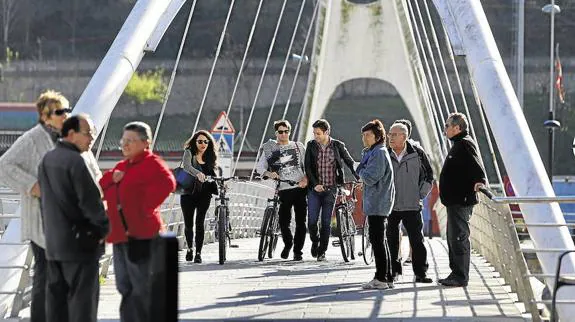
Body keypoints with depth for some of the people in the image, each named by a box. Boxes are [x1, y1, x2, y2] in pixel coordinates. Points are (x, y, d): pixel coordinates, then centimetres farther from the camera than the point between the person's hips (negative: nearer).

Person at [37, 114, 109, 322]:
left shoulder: (47, 160, 12)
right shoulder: (75, 161, -17)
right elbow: (90, 200, -18)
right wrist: (103, 228, -6)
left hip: (53, 243, 9)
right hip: (80, 243, -8)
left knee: (56, 297, 11)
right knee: (82, 297, -3)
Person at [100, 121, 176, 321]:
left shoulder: (152, 163, -7)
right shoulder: (121, 166, 20)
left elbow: (167, 183, -26)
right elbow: (101, 189, 20)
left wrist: (146, 208, -23)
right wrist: (112, 178, -1)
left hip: (140, 234, -9)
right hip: (120, 234, 9)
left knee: (142, 289, -6)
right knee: (125, 288, 15)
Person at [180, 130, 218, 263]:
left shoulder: (209, 157, 10)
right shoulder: (189, 153, -2)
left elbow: (213, 175, 10)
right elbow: (186, 166, -22)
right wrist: (198, 173, -42)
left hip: (204, 194, 2)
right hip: (188, 193, -1)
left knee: (200, 223, -9)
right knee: (188, 224, 5)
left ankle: (198, 253, -6)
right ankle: (190, 248, 30)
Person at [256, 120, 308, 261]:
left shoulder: (298, 146, 12)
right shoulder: (269, 149, 10)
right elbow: (260, 167, 6)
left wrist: (306, 178, -8)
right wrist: (269, 173, -14)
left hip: (300, 187, 0)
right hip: (283, 190, 0)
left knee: (301, 221, -3)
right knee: (283, 221, -5)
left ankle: (298, 250, 6)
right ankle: (288, 243, 23)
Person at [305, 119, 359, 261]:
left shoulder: (338, 146, -1)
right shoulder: (311, 145, 2)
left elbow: (350, 163, 4)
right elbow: (307, 167, 0)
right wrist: (315, 184, -12)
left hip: (330, 189, -1)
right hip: (315, 189, 1)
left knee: (326, 222, 0)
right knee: (312, 221, -4)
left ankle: (322, 251, 10)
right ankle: (315, 241, 25)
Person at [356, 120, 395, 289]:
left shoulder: (379, 153, -14)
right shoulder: (371, 153, 18)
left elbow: (369, 178, -21)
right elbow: (366, 176, 22)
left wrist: (360, 169, -3)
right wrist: (363, 172, 3)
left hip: (377, 205, -11)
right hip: (375, 204, 11)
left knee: (378, 240, -9)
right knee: (380, 241, 13)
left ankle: (381, 279, -7)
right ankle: (387, 278, 18)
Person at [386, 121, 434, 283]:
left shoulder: (417, 153, -3)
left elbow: (429, 176, 8)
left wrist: (420, 195, 2)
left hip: (412, 206, -2)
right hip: (390, 206, 2)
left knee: (417, 240, -2)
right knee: (391, 240, 6)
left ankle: (420, 273, 4)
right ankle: (393, 271, 17)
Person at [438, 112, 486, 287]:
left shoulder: (465, 144, -14)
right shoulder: (458, 144, 20)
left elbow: (476, 166, -26)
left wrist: (480, 181, -41)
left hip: (461, 201, -11)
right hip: (455, 200, 11)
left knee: (459, 238, -9)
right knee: (453, 238, 15)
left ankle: (461, 276, -7)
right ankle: (456, 273, 22)